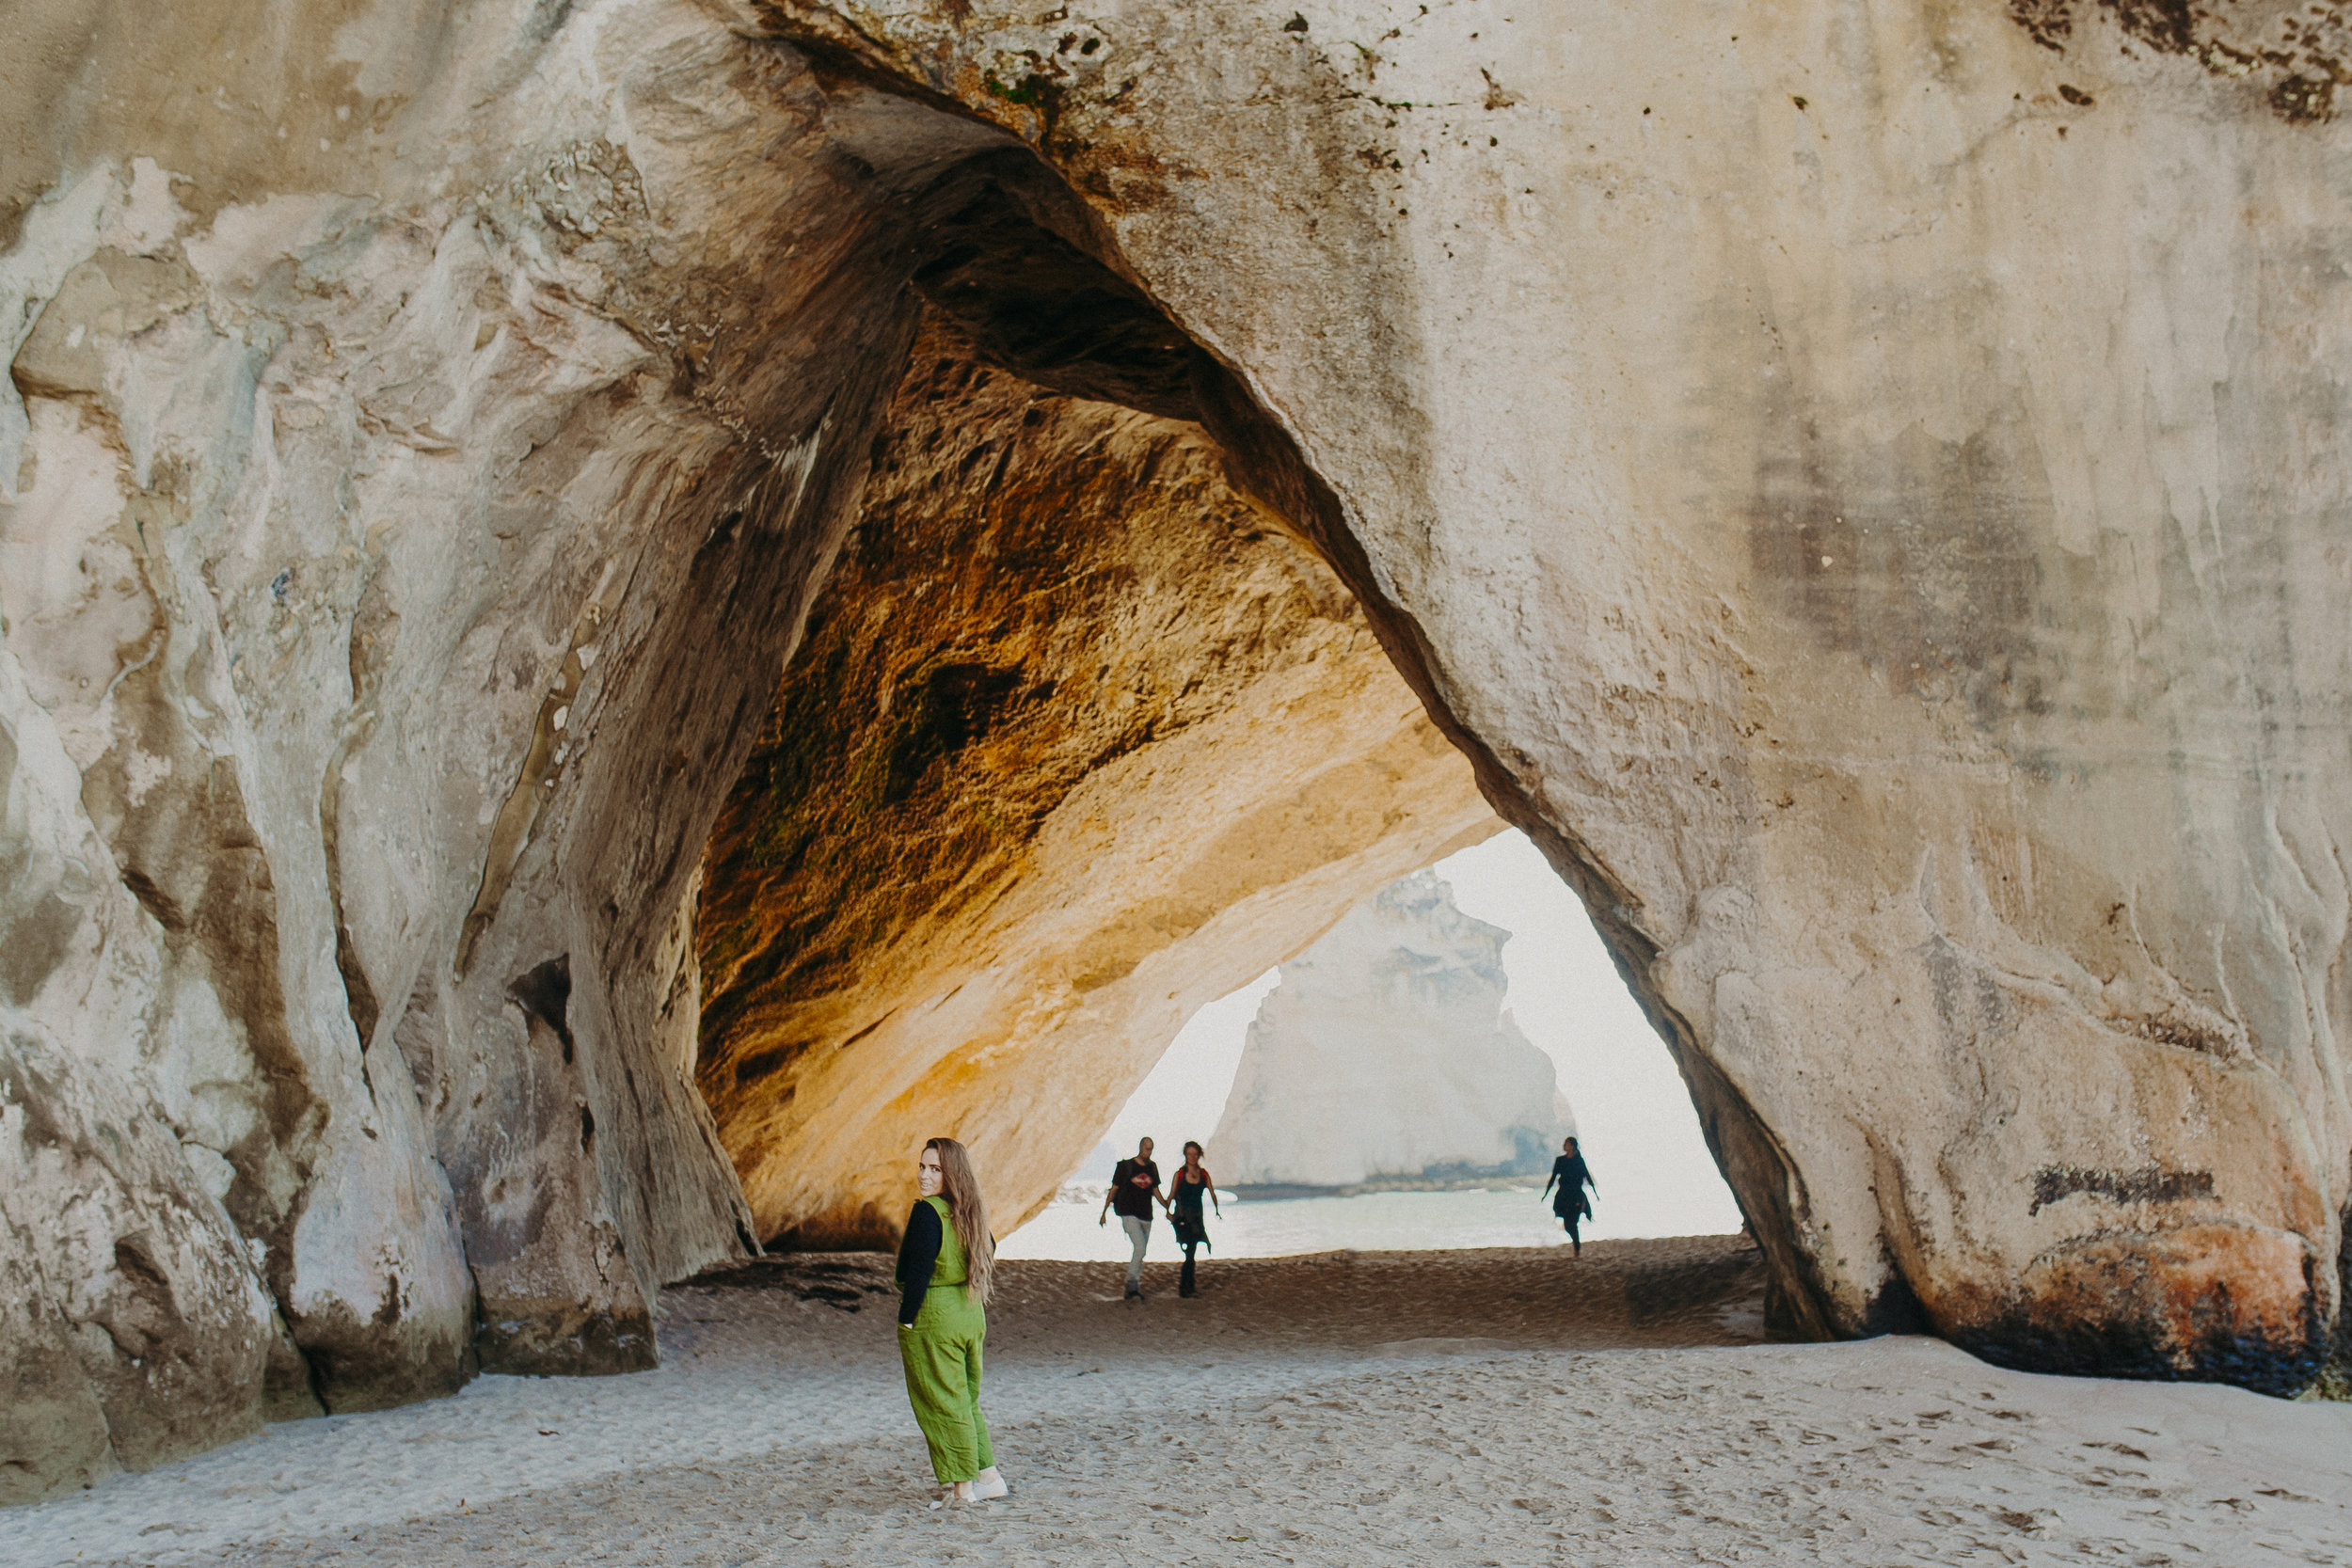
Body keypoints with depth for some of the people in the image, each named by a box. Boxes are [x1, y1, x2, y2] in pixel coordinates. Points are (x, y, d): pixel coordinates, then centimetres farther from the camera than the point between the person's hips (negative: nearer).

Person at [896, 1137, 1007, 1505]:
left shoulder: (927, 1212, -18)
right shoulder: (970, 1211, 8)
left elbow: (918, 1272, -20)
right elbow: (988, 1251, 19)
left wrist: (905, 1322, -13)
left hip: (932, 1319, -8)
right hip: (970, 1316, 8)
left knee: (942, 1404, 2)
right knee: (965, 1400, 19)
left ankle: (963, 1489, 7)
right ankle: (989, 1477, 22)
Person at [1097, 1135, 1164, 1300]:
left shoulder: (1152, 1168, 11)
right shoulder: (1126, 1166, -3)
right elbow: (1114, 1189, 2)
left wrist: (1166, 1206, 4)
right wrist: (1104, 1212, 1)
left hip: (1146, 1216, 5)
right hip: (1129, 1215, -5)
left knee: (1140, 1253, 8)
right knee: (1140, 1249, -21)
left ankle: (1133, 1288, 18)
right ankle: (1133, 1287, -18)